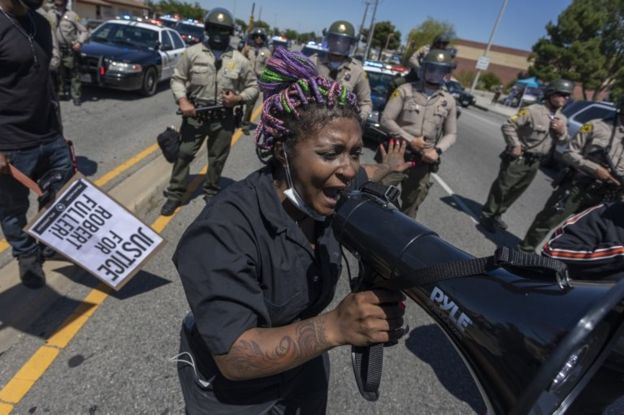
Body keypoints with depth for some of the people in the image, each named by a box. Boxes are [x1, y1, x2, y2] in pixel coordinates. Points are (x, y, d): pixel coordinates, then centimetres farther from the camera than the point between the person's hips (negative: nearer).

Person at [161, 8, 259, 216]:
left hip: (224, 118, 1)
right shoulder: (192, 52, 0)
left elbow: (253, 87, 8)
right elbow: (177, 78, 4)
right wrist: (182, 101, -13)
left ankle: (211, 194, 30)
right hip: (195, 115, 0)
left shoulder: (239, 60, 2)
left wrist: (238, 98, -11)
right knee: (183, 154, 4)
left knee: (217, 159, 11)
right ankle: (174, 194, 18)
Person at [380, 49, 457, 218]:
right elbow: (386, 119, -8)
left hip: (423, 161, 3)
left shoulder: (449, 101, 6)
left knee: (411, 206, 15)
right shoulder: (405, 90, -2)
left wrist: (437, 150, -10)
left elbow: (451, 133, 11)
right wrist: (410, 140, -15)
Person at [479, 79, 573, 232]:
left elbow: (564, 142, 13)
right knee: (501, 187, 1)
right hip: (518, 159, -7)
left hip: (534, 163, 7)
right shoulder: (532, 110, -14)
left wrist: (562, 132, -8)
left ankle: (497, 215, 29)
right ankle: (487, 215, 14)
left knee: (516, 191, 15)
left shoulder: (562, 119, 9)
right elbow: (508, 125, -16)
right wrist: (515, 145, -19)